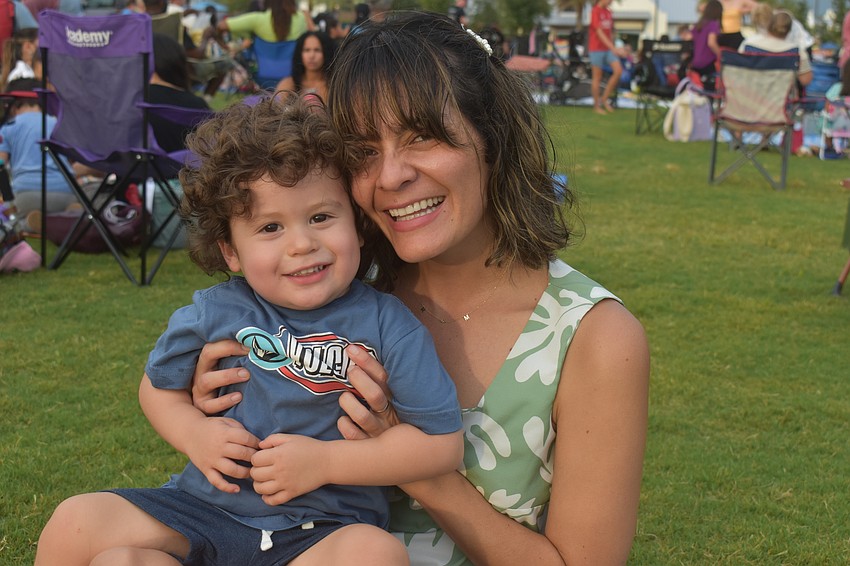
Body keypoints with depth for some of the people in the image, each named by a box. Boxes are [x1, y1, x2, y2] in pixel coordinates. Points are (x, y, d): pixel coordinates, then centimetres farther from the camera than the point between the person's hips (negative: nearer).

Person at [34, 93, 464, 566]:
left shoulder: (387, 325, -8)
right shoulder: (214, 314, 0)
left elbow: (443, 442, -10)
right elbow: (158, 386, 18)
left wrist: (325, 460, -17)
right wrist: (193, 432, -6)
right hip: (206, 511, 3)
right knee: (76, 523, -13)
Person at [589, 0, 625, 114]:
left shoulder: (609, 13, 10)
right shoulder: (595, 12, -13)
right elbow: (599, 33, -21)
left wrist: (613, 48, 16)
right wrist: (613, 48, -28)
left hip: (608, 49, 7)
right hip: (596, 49, -7)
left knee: (618, 70, -7)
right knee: (597, 77, 1)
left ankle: (604, 98, 6)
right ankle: (597, 106, 13)